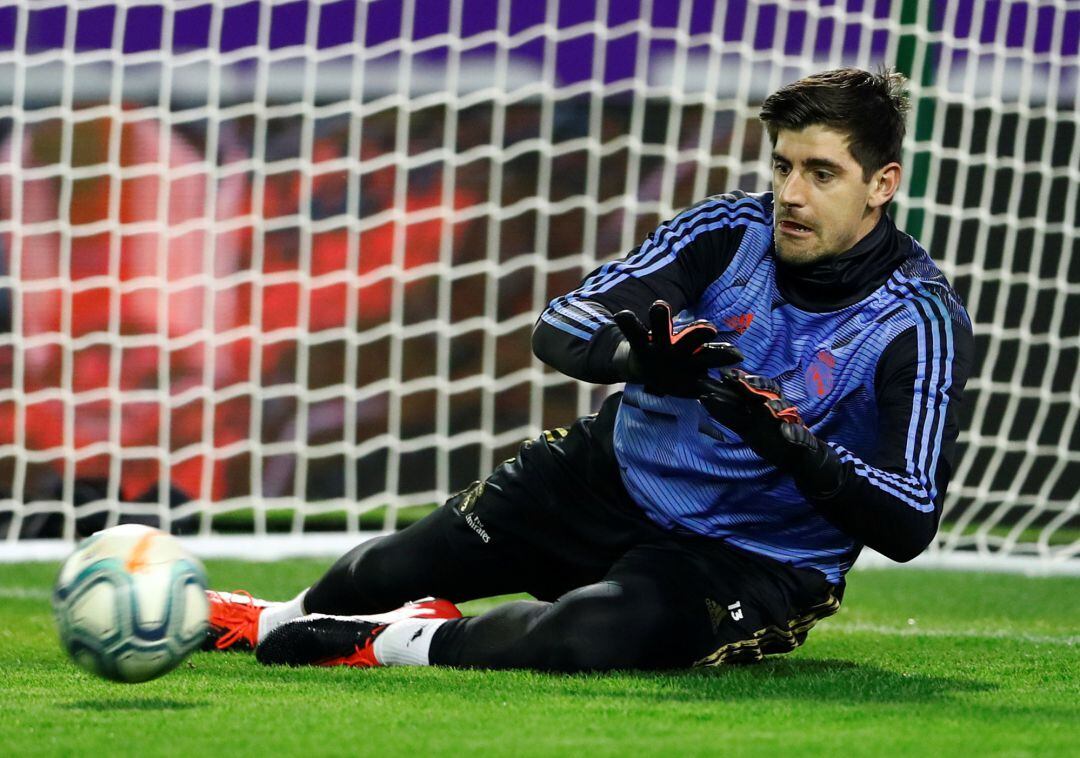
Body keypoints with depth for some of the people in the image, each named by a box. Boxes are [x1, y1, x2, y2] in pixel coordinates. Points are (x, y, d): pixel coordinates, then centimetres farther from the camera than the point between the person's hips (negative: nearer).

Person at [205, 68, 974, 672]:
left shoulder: (921, 323, -19)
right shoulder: (733, 229, -9)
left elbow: (909, 524, -24)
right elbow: (561, 327, -13)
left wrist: (788, 440, -39)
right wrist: (643, 355, -36)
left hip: (751, 561, -5)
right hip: (613, 478, 5)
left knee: (583, 638, -36)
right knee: (385, 572, 8)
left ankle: (401, 642, -12)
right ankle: (295, 617, 43)